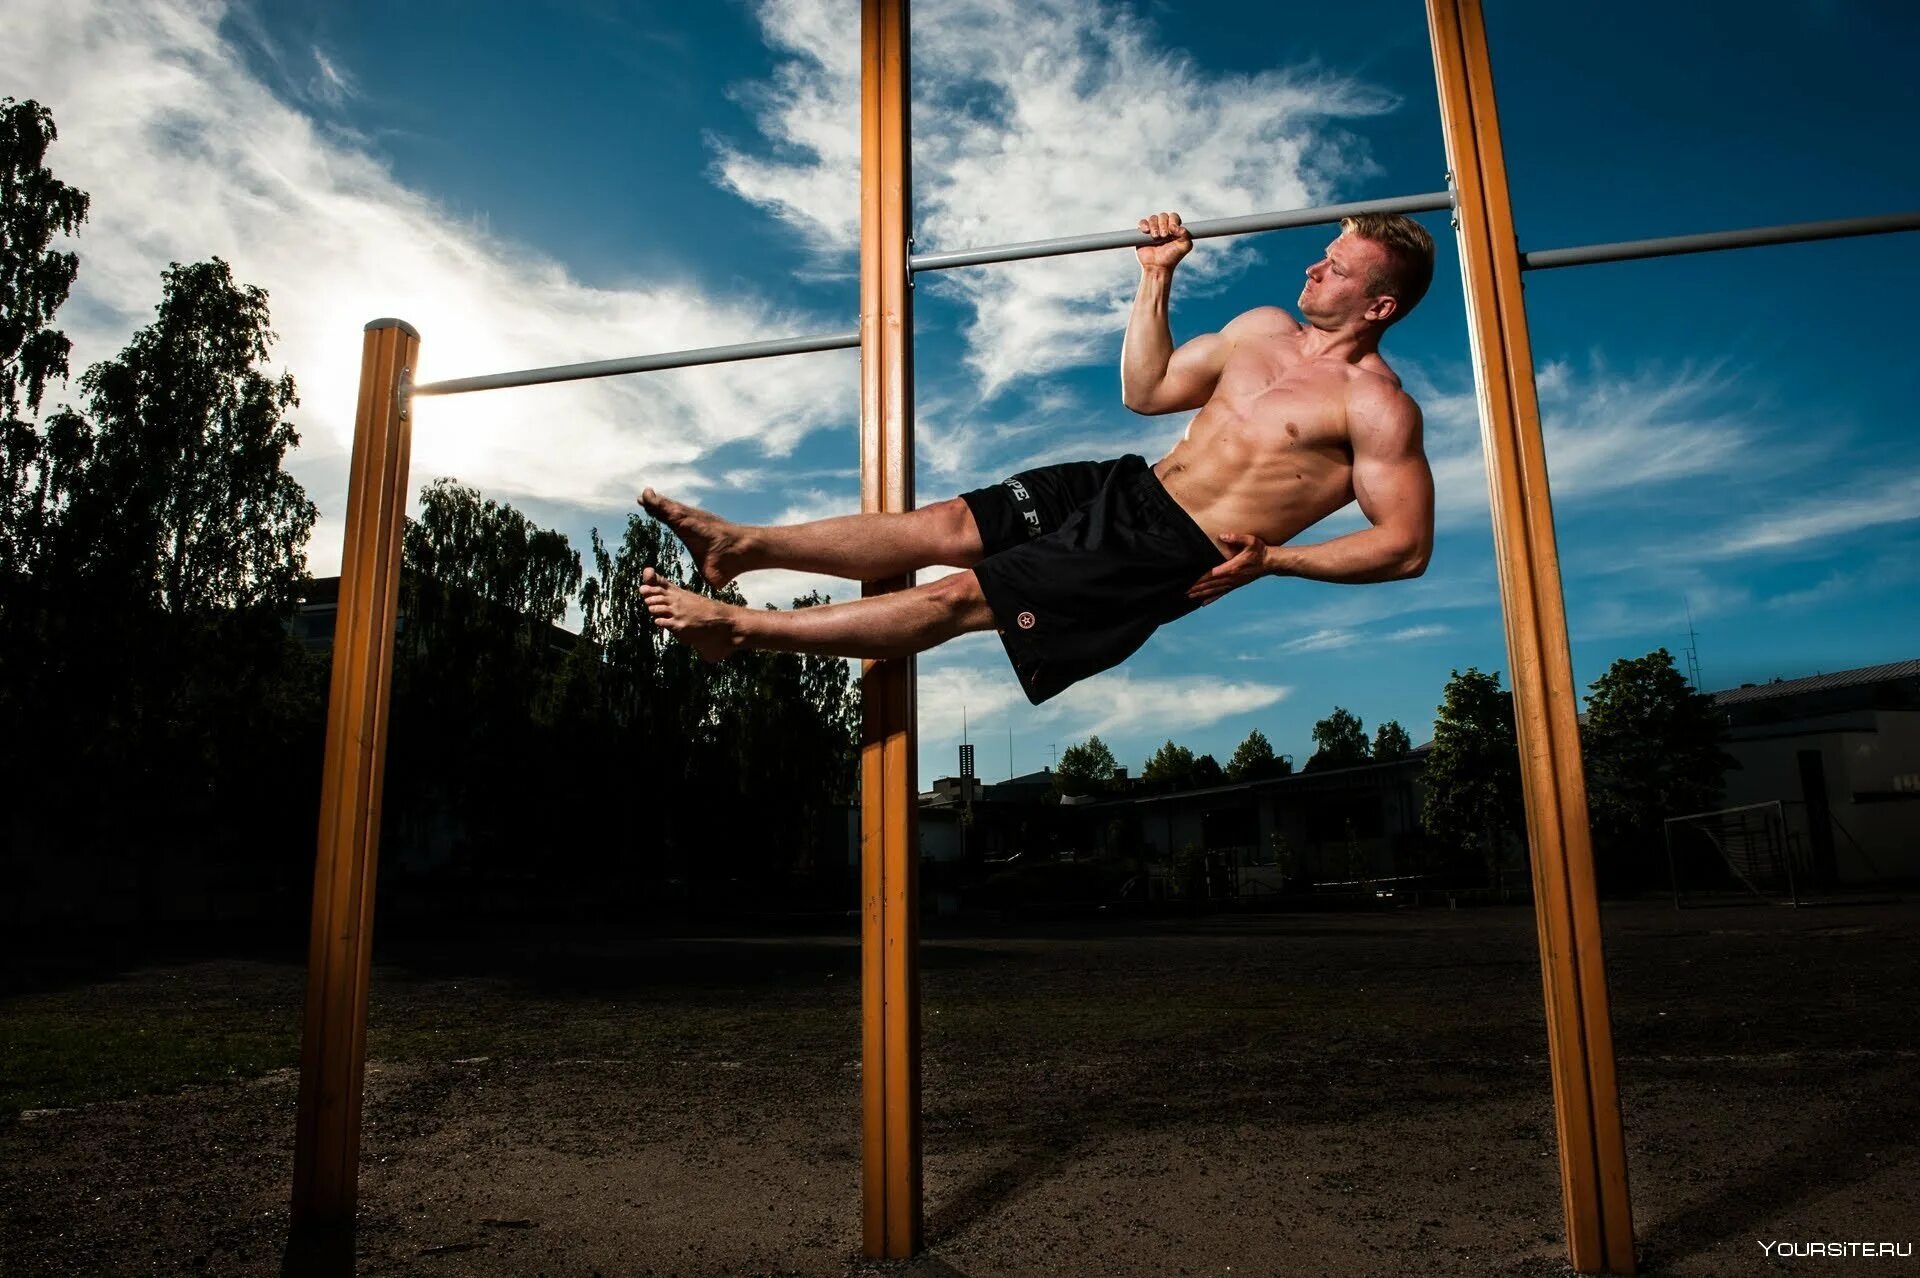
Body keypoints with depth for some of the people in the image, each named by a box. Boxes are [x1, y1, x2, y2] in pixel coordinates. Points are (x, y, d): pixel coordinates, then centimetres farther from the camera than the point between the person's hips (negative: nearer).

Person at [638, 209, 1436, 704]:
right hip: (1126, 488, 8)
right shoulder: (1265, 327, 16)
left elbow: (1407, 545, -11)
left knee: (964, 595, -15)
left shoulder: (1377, 406, -7)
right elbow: (1144, 391, 20)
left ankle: (735, 627, -14)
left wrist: (1275, 559, -19)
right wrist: (1156, 279, 14)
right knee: (944, 525, -8)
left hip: (1175, 553, -8)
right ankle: (741, 547, -7)